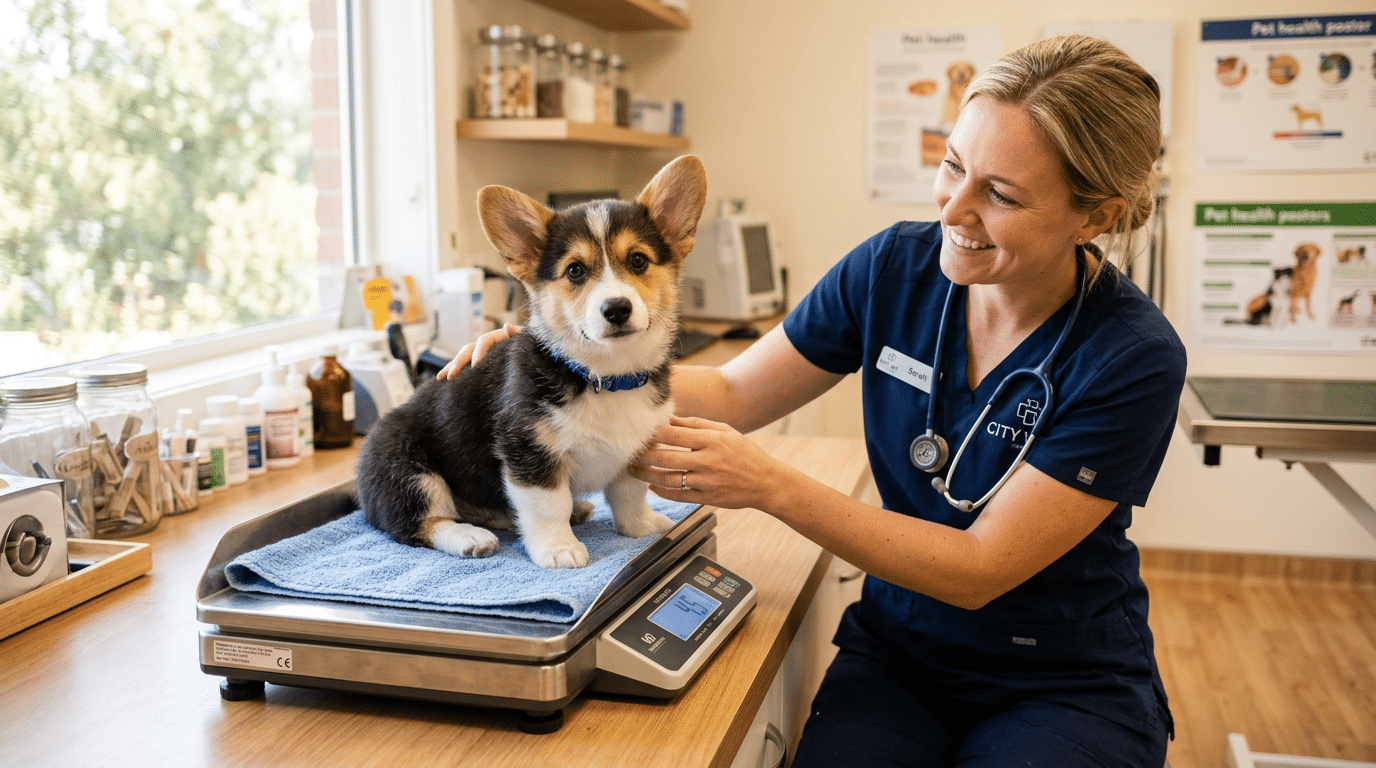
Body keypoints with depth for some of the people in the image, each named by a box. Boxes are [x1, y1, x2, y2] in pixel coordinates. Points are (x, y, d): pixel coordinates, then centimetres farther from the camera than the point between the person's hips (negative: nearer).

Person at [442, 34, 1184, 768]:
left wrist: (771, 485, -27)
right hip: (897, 650, 2)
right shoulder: (895, 266, -8)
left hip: (1067, 683, -2)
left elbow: (978, 570, -20)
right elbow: (733, 392, 1)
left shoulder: (1133, 358, -19)